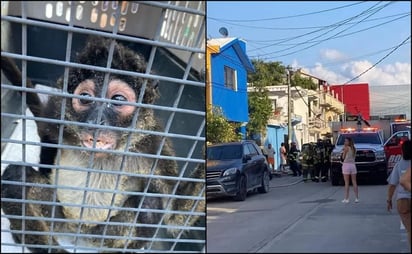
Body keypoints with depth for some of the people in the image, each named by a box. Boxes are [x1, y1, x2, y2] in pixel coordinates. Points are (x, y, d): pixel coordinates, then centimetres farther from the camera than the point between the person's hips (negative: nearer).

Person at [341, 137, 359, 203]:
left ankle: (346, 198, -1)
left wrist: (343, 150, 3)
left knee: (347, 183, -2)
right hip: (353, 165, 6)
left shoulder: (346, 148, -9)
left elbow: (343, 157, -5)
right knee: (354, 182, 8)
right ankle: (356, 198, 8)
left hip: (346, 165, -5)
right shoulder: (354, 149, 10)